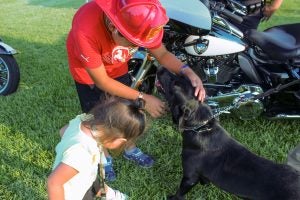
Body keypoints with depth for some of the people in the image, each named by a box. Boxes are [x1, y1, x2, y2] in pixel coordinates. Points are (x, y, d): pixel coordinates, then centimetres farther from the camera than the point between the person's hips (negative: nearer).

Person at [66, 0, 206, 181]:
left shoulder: (139, 21, -33)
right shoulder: (86, 29, -45)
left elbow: (162, 54, -16)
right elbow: (101, 81, -32)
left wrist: (187, 71, -35)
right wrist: (143, 98, -30)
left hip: (118, 68, 4)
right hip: (88, 71, -3)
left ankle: (130, 149, 43)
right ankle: (104, 157, 38)